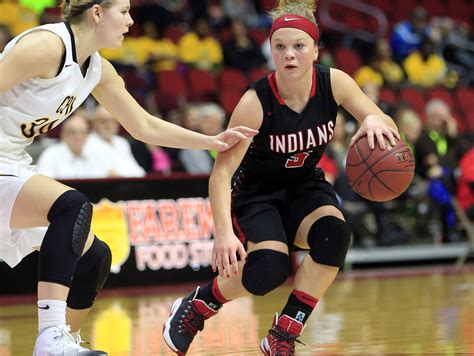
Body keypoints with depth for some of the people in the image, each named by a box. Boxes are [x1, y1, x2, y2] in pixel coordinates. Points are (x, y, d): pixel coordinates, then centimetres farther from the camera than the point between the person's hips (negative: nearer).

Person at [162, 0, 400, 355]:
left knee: (332, 235, -29)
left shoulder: (334, 83, -16)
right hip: (257, 190, -4)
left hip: (305, 185, 4)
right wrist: (224, 231, -41)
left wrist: (374, 121, -36)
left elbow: (388, 128, -11)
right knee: (270, 268, -28)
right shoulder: (256, 102, -26)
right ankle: (194, 308, 2)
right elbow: (222, 170, -28)